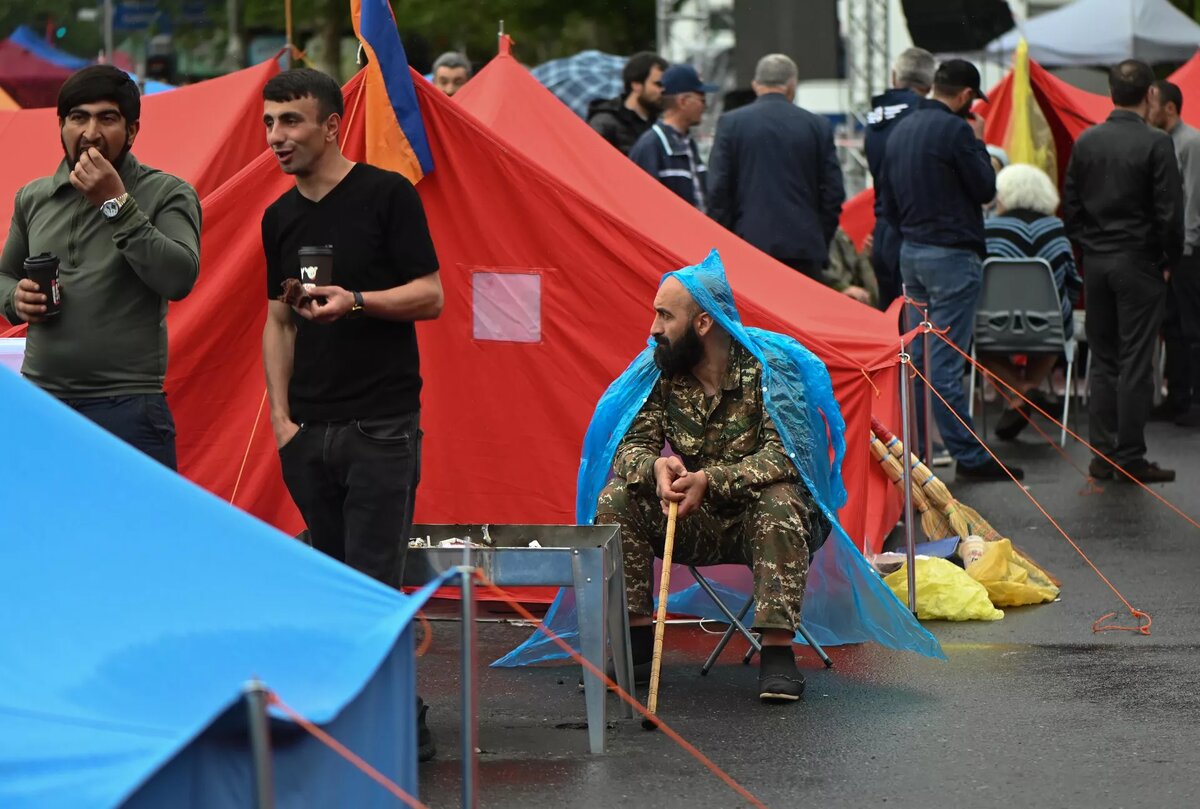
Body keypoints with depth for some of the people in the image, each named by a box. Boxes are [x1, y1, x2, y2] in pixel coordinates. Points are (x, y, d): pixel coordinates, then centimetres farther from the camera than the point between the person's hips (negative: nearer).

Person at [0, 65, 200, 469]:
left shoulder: (167, 194, -1)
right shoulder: (33, 198, 12)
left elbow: (179, 279, -16)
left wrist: (117, 204, -16)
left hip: (127, 407, -4)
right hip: (39, 401, 4)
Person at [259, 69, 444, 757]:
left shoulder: (388, 196, -5)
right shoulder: (279, 219, 13)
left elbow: (432, 297, -6)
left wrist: (356, 301, -22)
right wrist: (280, 417, 7)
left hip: (381, 424, -6)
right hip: (309, 430, 6)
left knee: (374, 583, -9)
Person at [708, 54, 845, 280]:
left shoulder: (731, 123, 2)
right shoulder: (818, 126, 5)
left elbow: (717, 190, 0)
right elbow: (834, 193, 5)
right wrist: (821, 242, 15)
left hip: (751, 243, -1)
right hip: (804, 246, 1)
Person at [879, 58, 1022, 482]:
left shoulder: (901, 130, 12)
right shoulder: (955, 131, -14)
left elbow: (889, 201, 18)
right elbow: (986, 189, -8)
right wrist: (979, 144, 3)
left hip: (912, 252, 8)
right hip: (952, 256, -8)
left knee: (917, 357, 12)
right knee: (945, 362, -9)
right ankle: (969, 458, -5)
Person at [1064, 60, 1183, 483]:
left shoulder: (1086, 141, 4)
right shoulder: (1156, 143, -12)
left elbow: (1070, 206, 7)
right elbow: (1170, 211, -13)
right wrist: (1170, 259, 0)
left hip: (1096, 262, 5)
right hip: (1138, 263, -5)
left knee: (1102, 361, 11)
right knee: (1136, 364, -1)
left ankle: (1101, 454, 11)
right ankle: (1131, 459, 0)